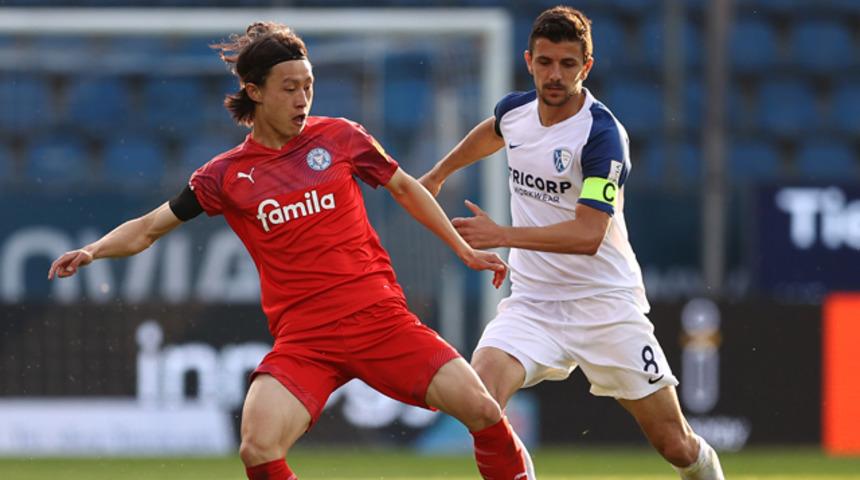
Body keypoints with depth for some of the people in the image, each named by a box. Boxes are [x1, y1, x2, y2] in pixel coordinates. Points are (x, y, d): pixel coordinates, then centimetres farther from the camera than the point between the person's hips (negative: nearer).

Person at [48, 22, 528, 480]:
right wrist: (93, 251, -5)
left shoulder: (340, 137, 6)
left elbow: (405, 187, 21)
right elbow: (149, 228, 12)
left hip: (379, 315, 1)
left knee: (480, 408, -12)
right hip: (303, 337, -1)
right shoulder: (227, 175, 5)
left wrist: (464, 249, 21)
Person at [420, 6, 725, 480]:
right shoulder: (516, 109, 1)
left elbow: (588, 235, -29)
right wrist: (438, 173, 39)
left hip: (606, 306, -4)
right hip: (531, 302, 4)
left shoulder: (602, 135, -19)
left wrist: (504, 236, -36)